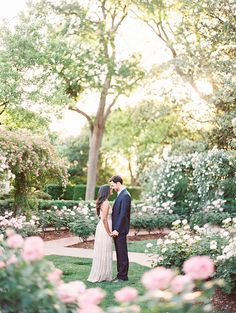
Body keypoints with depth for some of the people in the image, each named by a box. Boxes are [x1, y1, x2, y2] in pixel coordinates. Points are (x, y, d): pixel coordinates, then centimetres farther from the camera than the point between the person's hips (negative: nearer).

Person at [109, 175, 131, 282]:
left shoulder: (125, 195, -15)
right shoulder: (120, 194, 15)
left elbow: (123, 214, -20)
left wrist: (117, 230, -19)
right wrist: (115, 229, 14)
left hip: (120, 230, -10)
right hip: (117, 229, 10)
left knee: (122, 253, -2)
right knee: (119, 253, 14)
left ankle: (123, 276, 4)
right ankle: (120, 274, 21)